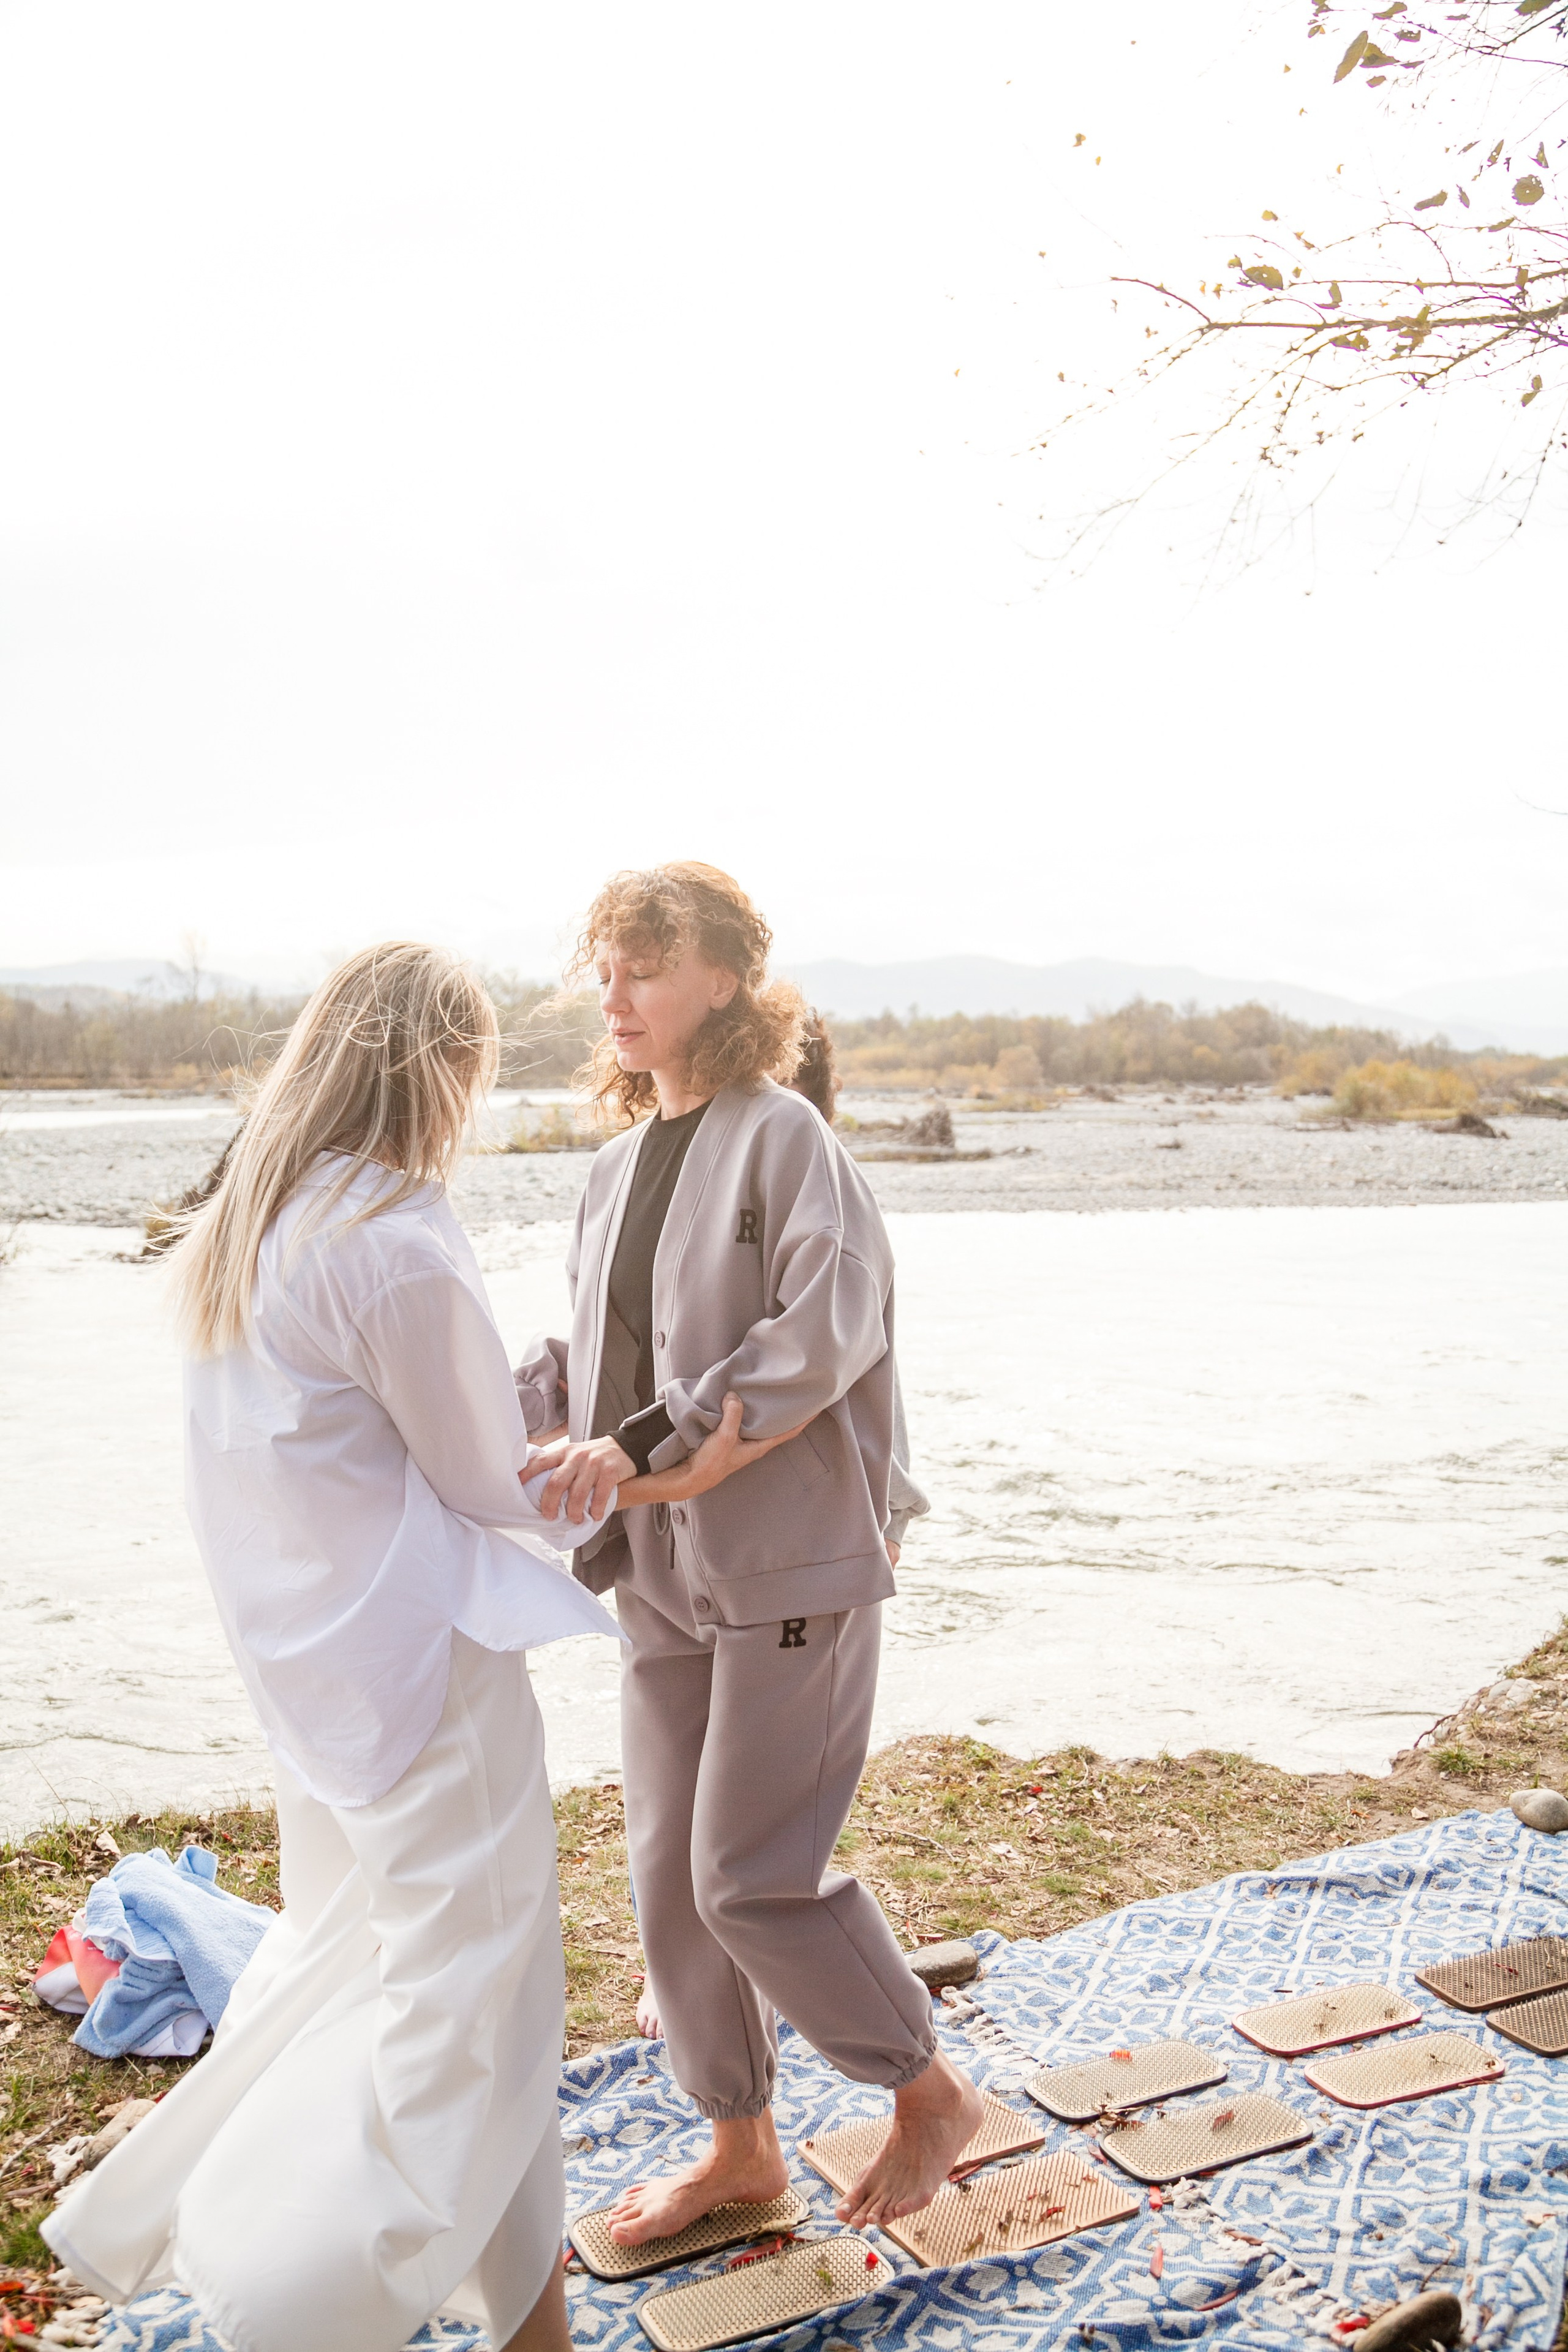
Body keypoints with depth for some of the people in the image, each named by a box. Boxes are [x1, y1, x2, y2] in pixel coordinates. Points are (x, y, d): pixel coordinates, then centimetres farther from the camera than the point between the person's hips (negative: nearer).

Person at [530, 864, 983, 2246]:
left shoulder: (784, 1138, -11)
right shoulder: (618, 1167, 12)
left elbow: (825, 1331, -21)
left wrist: (646, 1439, -23)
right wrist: (576, 1458, -1)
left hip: (790, 1562, -8)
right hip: (665, 1572, 8)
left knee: (752, 1877, -5)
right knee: (670, 1872, 13)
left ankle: (929, 2092, 21)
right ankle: (741, 2146, 33)